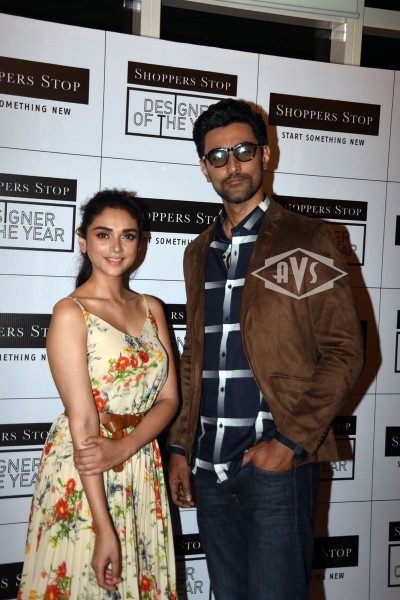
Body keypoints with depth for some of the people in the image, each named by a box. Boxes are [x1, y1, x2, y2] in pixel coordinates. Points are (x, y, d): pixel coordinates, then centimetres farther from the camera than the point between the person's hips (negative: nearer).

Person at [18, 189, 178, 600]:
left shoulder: (151, 308, 6)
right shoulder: (70, 312, -11)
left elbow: (168, 398, 2)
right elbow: (82, 422, -17)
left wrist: (123, 447, -17)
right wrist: (104, 529, -18)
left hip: (142, 469, 5)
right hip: (82, 477, -5)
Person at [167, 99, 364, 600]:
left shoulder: (306, 240, -4)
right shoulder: (199, 253, 13)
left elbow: (344, 352, -8)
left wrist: (291, 441, -14)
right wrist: (180, 447, 10)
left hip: (277, 463, -5)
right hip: (210, 467, 5)